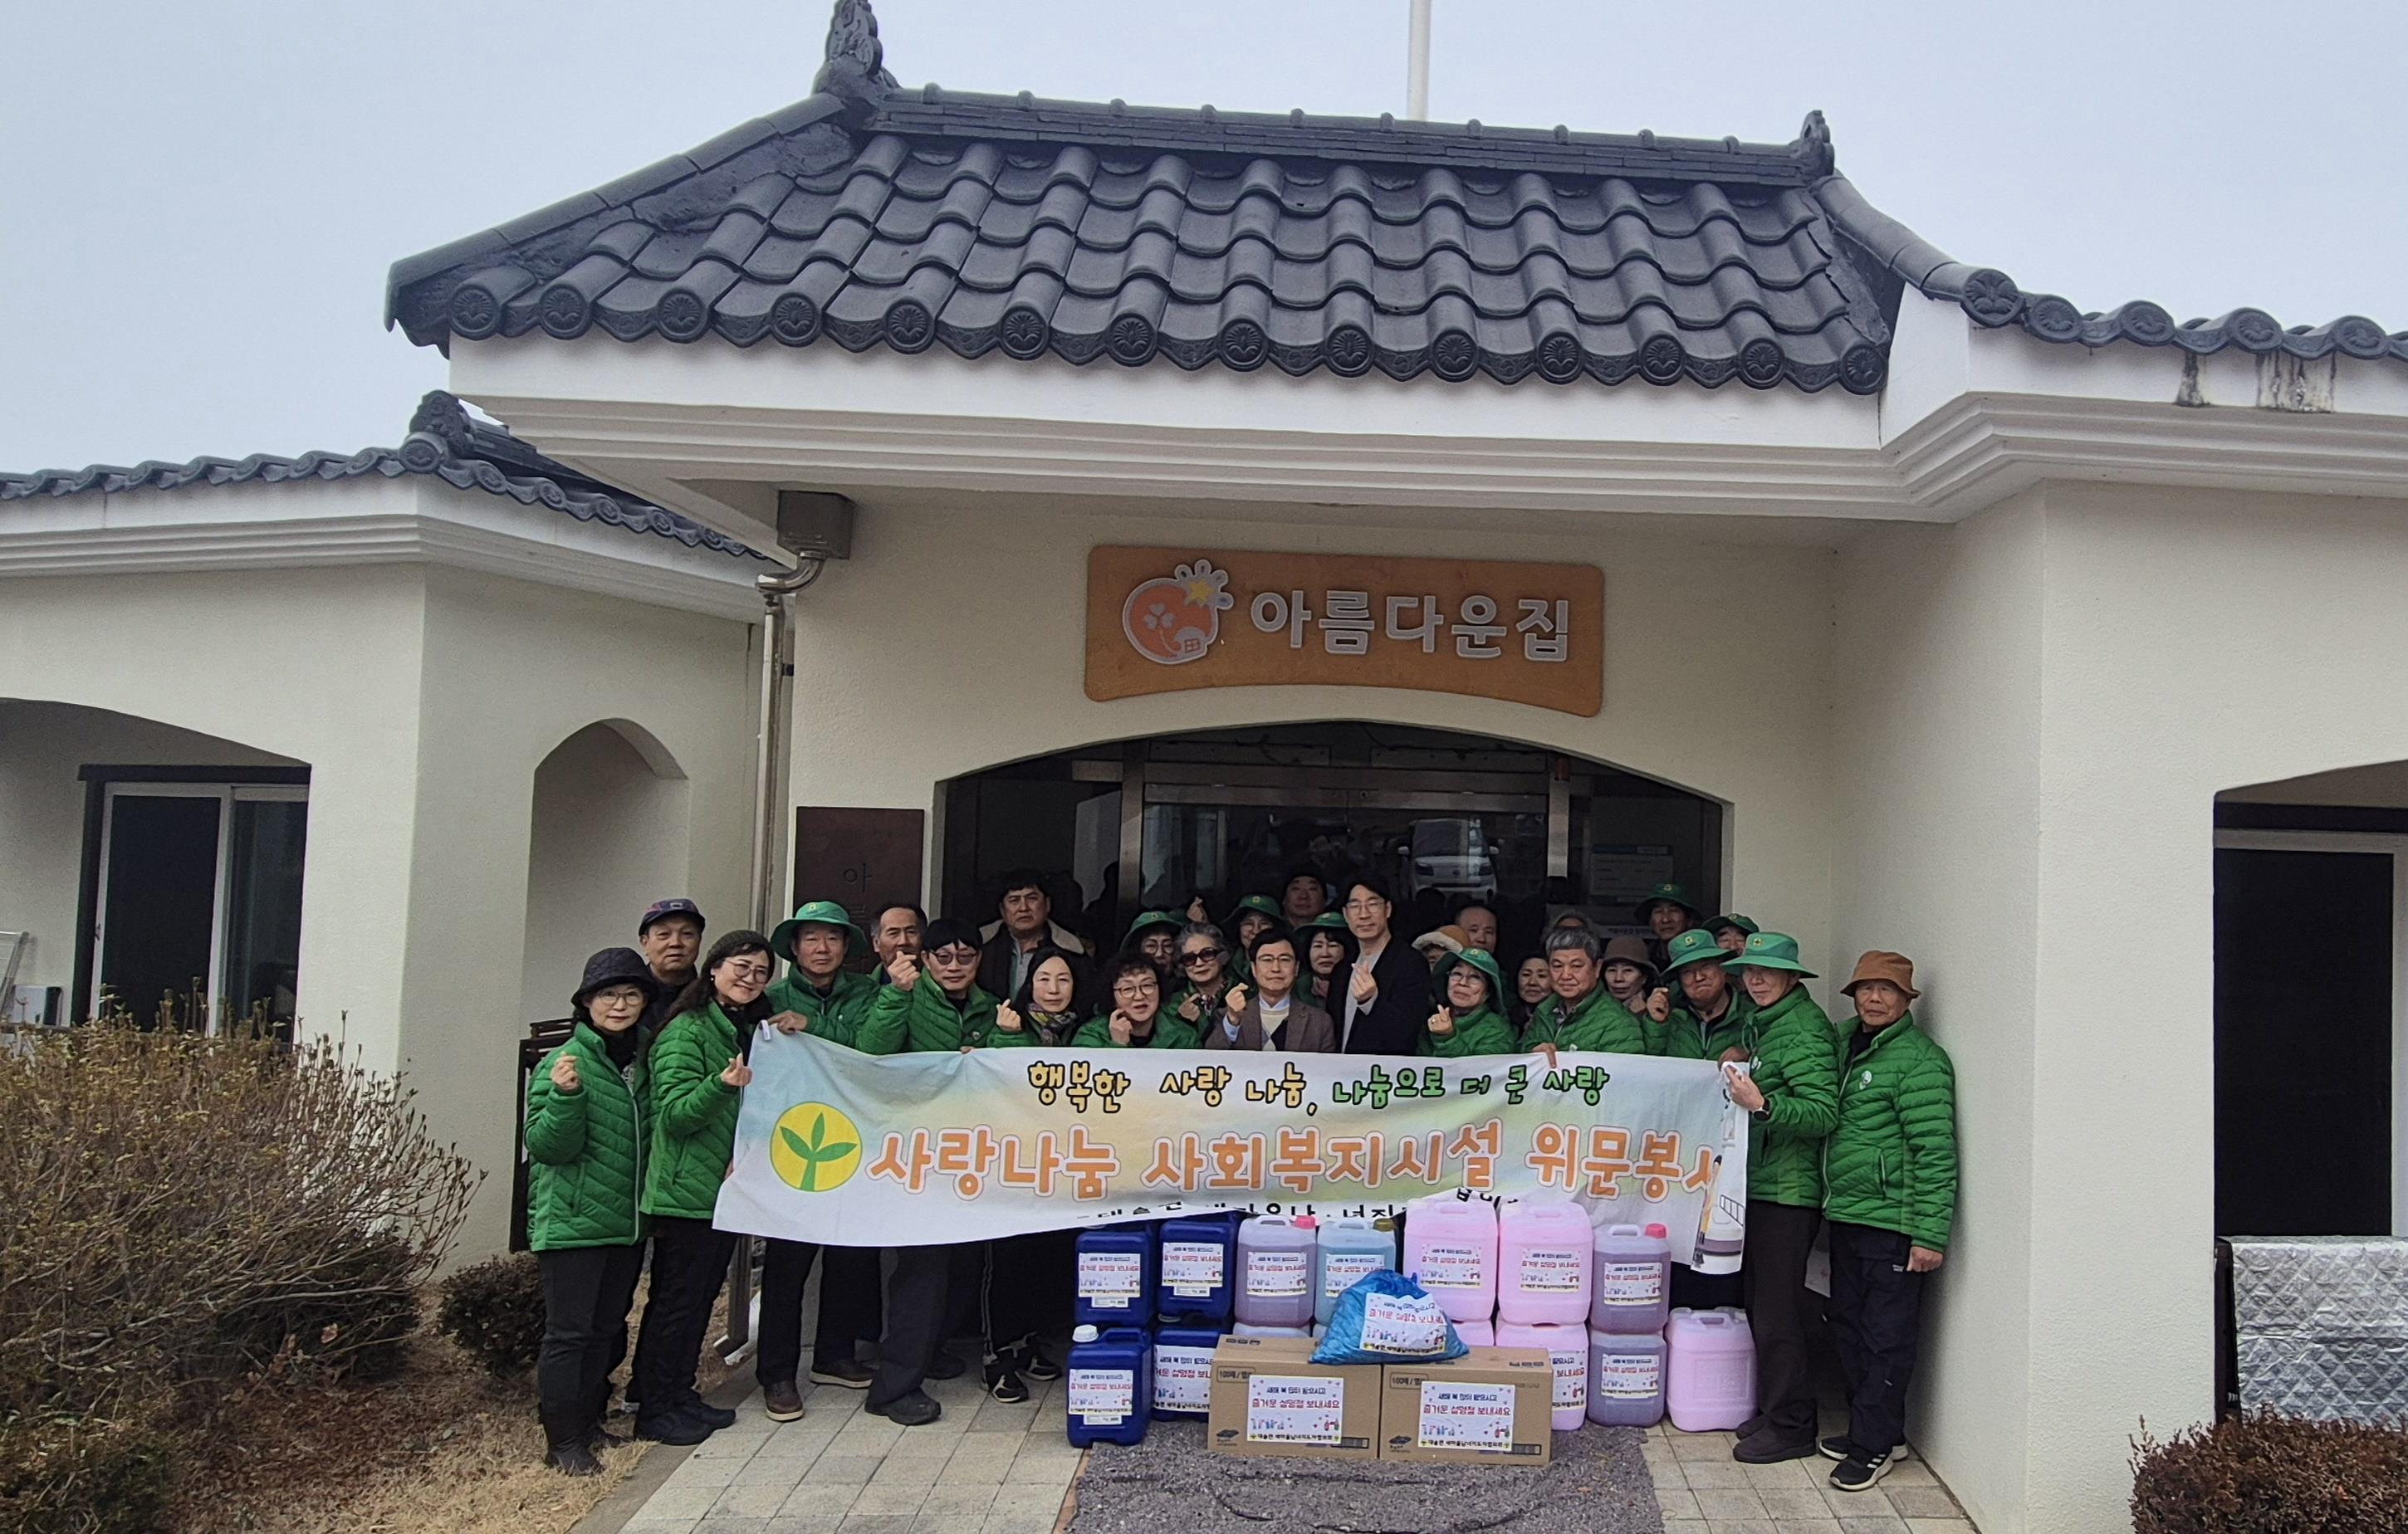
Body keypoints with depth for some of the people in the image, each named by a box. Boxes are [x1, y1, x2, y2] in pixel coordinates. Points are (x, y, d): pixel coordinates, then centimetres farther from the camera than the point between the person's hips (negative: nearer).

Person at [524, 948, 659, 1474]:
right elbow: (547, 1146, -15)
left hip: (628, 1223, 6)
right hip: (573, 1223, -6)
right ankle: (563, 1440, 7)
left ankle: (588, 1421, 27)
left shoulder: (644, 1063, 8)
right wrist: (566, 1096, -29)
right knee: (569, 1331, -2)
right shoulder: (563, 1063, -10)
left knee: (607, 1329, 14)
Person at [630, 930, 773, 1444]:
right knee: (677, 1297, -1)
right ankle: (654, 1409, 9)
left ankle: (679, 1395, 25)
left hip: (726, 1186, 8)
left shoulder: (754, 1031, 12)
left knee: (702, 1292, 14)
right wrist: (721, 1086, -36)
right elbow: (676, 1114, -18)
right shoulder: (687, 1030, -12)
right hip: (685, 1190, -8)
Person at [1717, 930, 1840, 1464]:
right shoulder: (1758, 1023, 14)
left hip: (1787, 1190, -9)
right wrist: (1734, 1070, 9)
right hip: (1755, 1184, 9)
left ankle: (1791, 1426, 6)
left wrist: (1763, 1105, -33)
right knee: (1759, 1304, 16)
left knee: (1777, 1313, -4)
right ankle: (1772, 1410, 27)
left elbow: (1824, 1113, -22)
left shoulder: (1805, 1027, -14)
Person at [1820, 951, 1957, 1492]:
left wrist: (1930, 1234, -18)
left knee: (1885, 1337, 1)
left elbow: (1936, 1152, -16)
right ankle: (1874, 1427, 29)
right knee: (1849, 1326, 16)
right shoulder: (1849, 1046, 12)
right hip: (1845, 1217, 8)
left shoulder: (1919, 1058, -13)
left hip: (1890, 1224, -8)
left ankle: (1873, 1446, 10)